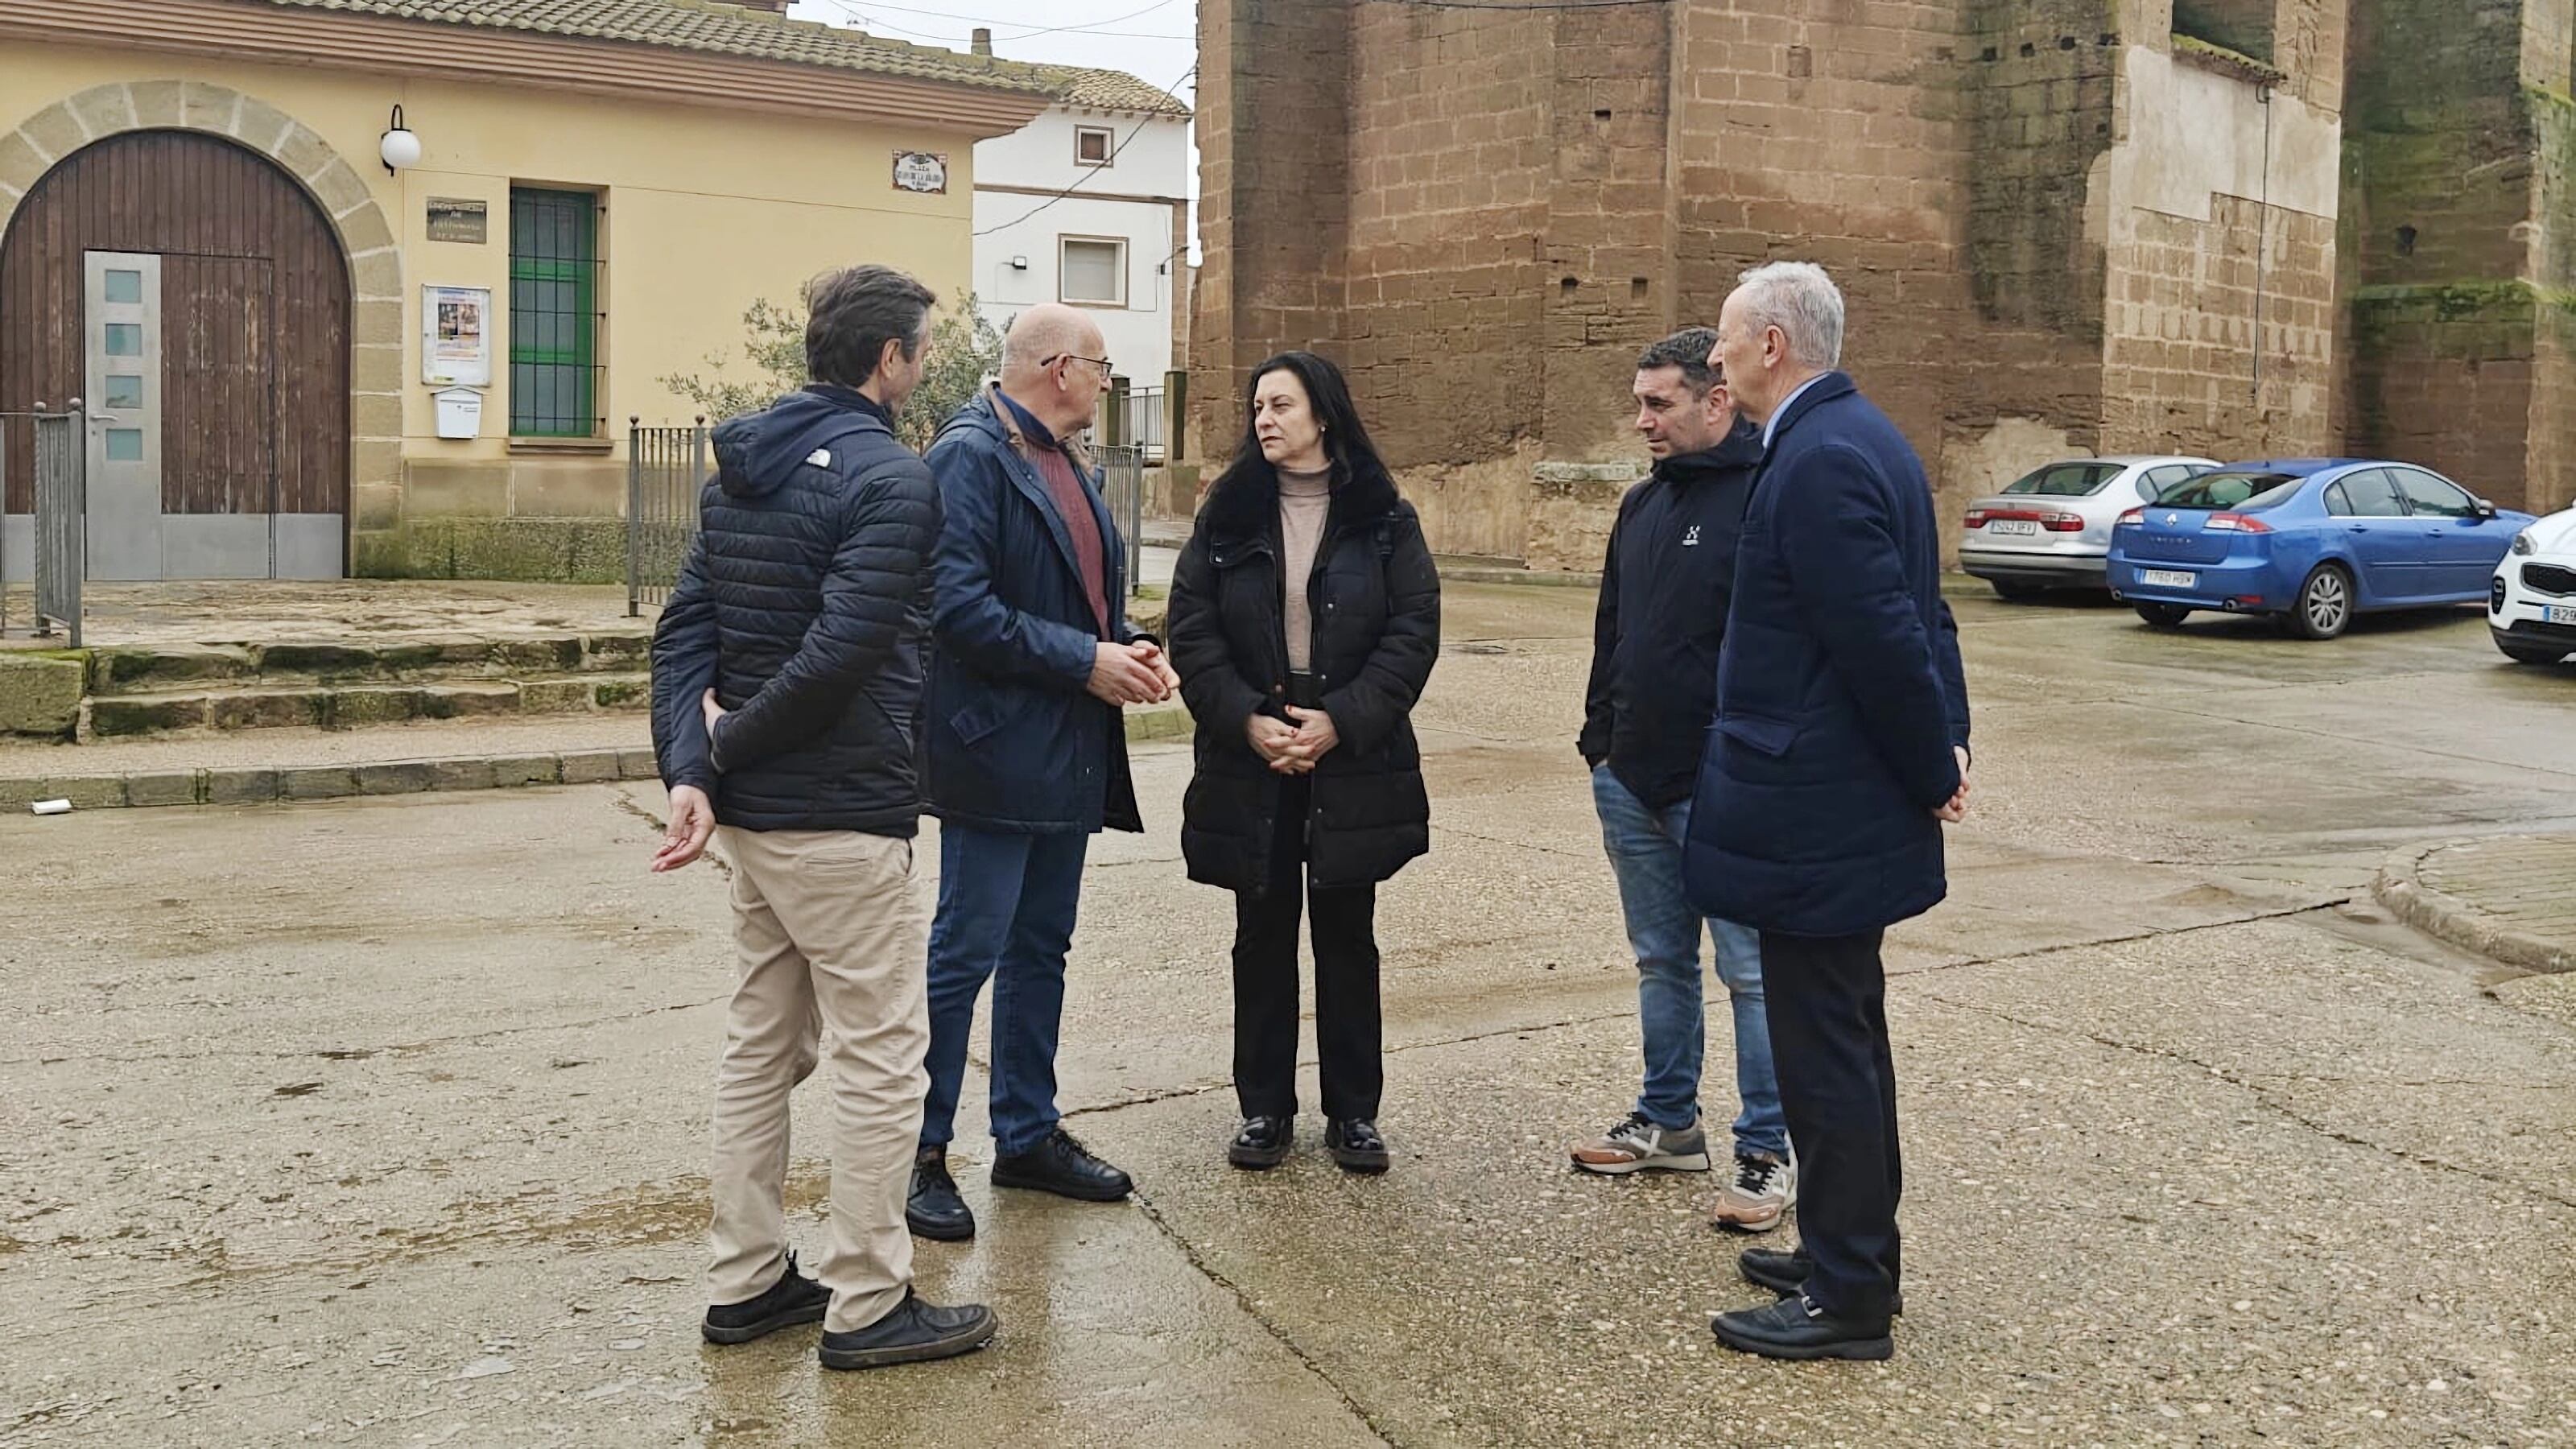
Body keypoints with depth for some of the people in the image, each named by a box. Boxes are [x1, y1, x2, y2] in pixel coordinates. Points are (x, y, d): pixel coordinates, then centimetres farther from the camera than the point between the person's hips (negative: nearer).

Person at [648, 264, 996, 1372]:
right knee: (881, 1056, 2)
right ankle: (867, 1304, 12)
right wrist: (725, 746, -11)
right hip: (842, 818, -9)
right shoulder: (889, 476, -15)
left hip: (753, 813, 9)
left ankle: (747, 1282, 27)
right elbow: (841, 652, -24)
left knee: (763, 1045, 17)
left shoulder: (741, 466, 11)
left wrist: (690, 767, -5)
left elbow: (685, 626, 5)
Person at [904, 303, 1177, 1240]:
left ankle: (1028, 1135, 27)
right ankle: (921, 1154, 10)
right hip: (998, 751, -9)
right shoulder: (971, 456, -14)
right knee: (965, 953, -2)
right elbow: (958, 607, -22)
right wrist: (1086, 661, -19)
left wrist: (1129, 644, 3)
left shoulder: (1066, 463, 15)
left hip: (1069, 757, 9)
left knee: (1042, 948, 16)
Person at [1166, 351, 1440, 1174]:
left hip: (1352, 764, -1)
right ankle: (1265, 1108, 20)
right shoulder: (1227, 518, 4)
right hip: (1250, 764, 1)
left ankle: (1352, 1112, 20)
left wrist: (1340, 720, -16)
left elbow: (1413, 633, -6)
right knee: (1263, 936, 9)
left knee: (1347, 937, 8)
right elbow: (1192, 632, -1)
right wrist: (1246, 719, -15)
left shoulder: (1384, 520, 1)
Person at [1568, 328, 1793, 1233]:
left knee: (1750, 970, 0)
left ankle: (1767, 1154, 10)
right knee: (1661, 961, 18)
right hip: (1633, 781, 8)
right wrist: (1600, 737, 16)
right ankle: (1668, 1122, 31)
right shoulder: (1643, 505, 14)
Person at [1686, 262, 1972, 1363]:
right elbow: (1915, 617, 14)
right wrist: (1948, 741, 8)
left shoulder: (1820, 461, -20)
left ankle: (1847, 1298, 12)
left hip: (1813, 817, -11)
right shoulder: (1855, 437, 13)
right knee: (1844, 1038, 19)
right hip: (1844, 807, 11)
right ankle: (1849, 1254, 33)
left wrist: (1934, 768, -10)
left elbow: (1886, 636, -22)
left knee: (1824, 1051, 0)